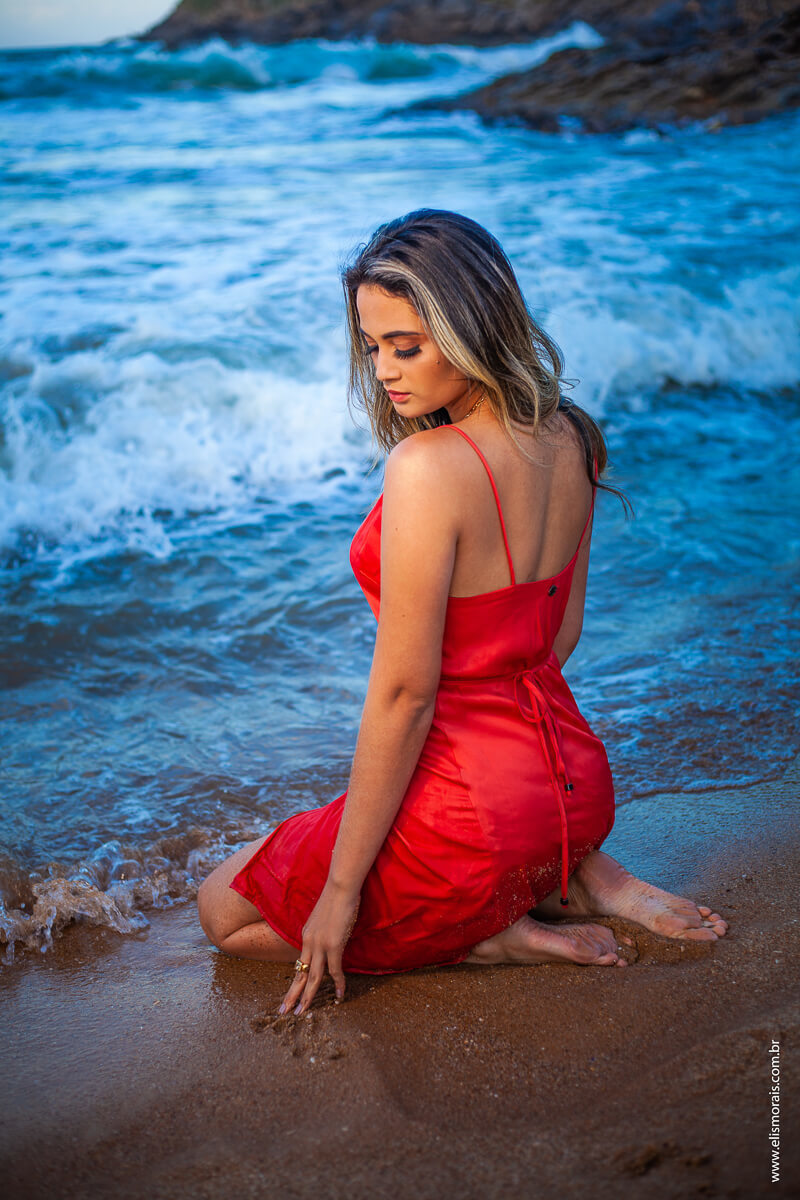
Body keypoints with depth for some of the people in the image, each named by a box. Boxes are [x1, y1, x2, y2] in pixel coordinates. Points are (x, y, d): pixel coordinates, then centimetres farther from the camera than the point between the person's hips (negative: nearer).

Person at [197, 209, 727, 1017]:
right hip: (577, 788, 8)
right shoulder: (567, 439, 0)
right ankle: (572, 875, 15)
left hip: (475, 813, -8)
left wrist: (341, 889, -12)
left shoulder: (428, 466, -24)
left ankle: (492, 933, 2)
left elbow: (404, 693, -22)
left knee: (224, 911, 15)